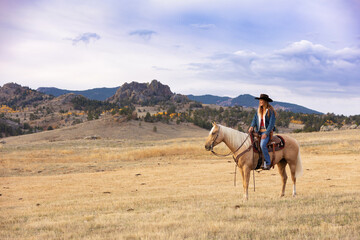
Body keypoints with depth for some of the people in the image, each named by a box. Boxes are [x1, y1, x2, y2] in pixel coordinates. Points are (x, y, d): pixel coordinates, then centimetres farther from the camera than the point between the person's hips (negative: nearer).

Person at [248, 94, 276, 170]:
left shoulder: (270, 111, -5)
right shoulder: (258, 111, 14)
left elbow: (271, 124, -11)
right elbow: (255, 119, 9)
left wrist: (266, 134, -19)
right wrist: (252, 126, -13)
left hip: (267, 132, -7)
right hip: (259, 132, 7)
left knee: (262, 144, -31)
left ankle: (267, 163, -24)